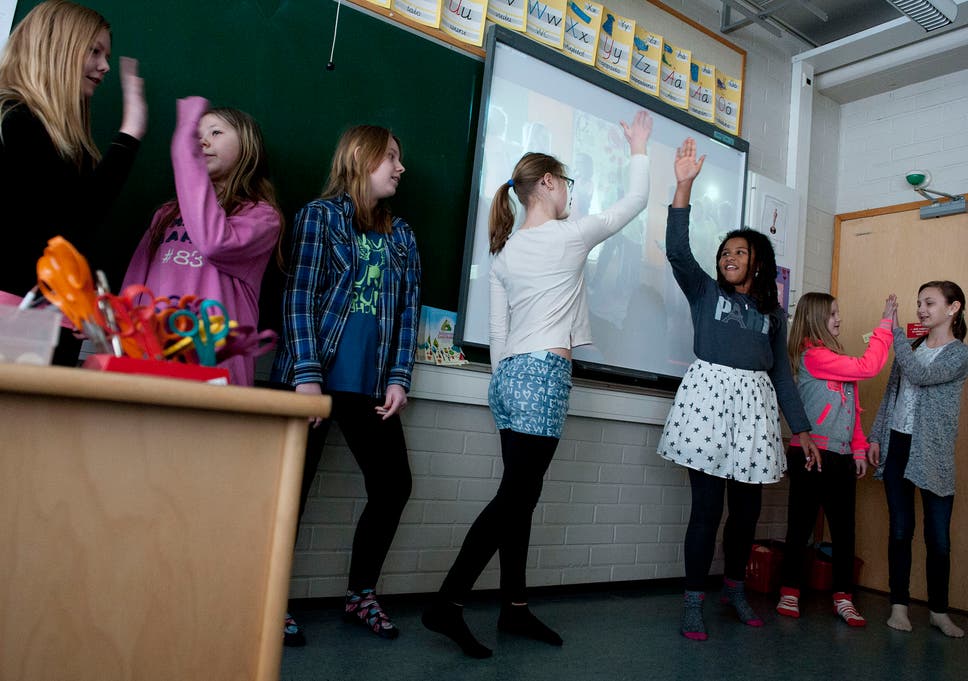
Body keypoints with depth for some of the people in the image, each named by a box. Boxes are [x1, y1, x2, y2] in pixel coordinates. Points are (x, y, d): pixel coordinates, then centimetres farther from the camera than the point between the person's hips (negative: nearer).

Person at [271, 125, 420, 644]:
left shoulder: (401, 236, 17)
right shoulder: (321, 214, 2)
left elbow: (409, 310, 12)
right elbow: (299, 296, -7)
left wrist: (399, 378, 1)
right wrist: (307, 374, -16)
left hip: (371, 385, 5)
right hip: (315, 376, -5)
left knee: (393, 485, 4)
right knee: (293, 485, -1)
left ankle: (361, 595, 22)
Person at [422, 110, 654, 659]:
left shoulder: (505, 251, 15)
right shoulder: (570, 235, -3)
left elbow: (498, 329, 12)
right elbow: (636, 202, 11)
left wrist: (507, 379, 17)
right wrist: (639, 150, 25)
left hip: (509, 373, 8)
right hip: (544, 374, -8)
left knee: (522, 494, 10)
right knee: (515, 496, -7)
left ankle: (515, 607, 16)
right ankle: (449, 604, -7)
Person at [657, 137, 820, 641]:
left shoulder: (773, 314, 17)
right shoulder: (705, 292, 9)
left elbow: (781, 373, 17)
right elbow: (677, 250, -7)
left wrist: (801, 428, 12)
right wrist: (684, 185, -15)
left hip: (753, 404, 4)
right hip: (710, 396, -3)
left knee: (747, 508, 9)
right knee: (706, 506, -6)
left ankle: (734, 586, 32)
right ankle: (693, 602, 6)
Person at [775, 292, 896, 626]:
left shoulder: (835, 357, 13)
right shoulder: (812, 356, -12)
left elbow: (852, 407, 16)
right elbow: (867, 367, -17)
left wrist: (859, 448, 10)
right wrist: (885, 324, -8)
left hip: (841, 457, 8)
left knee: (844, 528, 9)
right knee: (800, 525, 3)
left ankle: (843, 597, 18)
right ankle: (789, 592, 14)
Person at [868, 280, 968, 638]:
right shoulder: (910, 346, 11)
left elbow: (920, 375, -22)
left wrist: (895, 330, -17)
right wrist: (875, 437, 7)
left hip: (933, 454, -4)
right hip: (897, 446, 4)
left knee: (938, 538, 4)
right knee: (900, 531, 7)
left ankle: (939, 611, 20)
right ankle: (899, 605, 16)